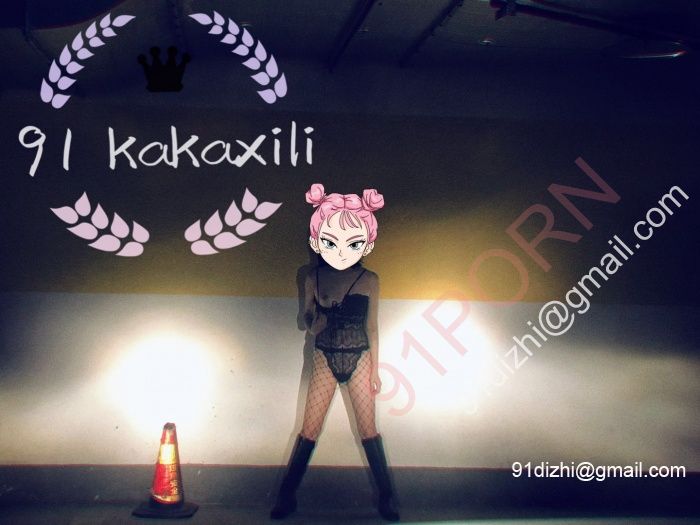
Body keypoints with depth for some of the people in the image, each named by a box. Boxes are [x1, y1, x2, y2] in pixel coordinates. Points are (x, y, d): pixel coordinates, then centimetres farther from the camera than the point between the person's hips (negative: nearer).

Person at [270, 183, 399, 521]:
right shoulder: (313, 279, -5)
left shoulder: (369, 281, -8)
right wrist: (315, 322, -16)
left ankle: (386, 496, 19)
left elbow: (371, 327, 0)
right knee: (309, 430, 6)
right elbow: (308, 318, 7)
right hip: (325, 359, 1)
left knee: (368, 429, 6)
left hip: (359, 360, -1)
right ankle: (286, 495, 18)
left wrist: (375, 369, 3)